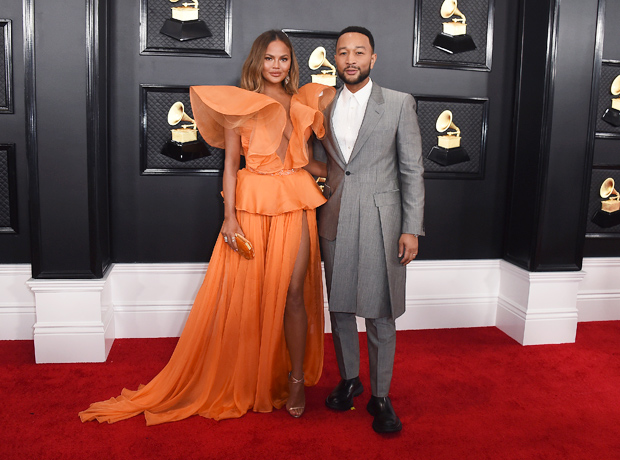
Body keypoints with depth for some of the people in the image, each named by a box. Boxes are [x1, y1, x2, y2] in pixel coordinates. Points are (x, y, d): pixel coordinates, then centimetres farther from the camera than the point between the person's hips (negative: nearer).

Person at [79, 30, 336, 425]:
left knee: (291, 293, -1)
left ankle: (296, 379, 14)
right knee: (246, 294, 2)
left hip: (295, 205, 2)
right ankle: (246, 381, 20)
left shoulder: (302, 104, 13)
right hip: (251, 204, -2)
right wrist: (229, 215, -8)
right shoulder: (239, 104, 3)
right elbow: (230, 164, -1)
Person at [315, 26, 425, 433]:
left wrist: (411, 229, -8)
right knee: (339, 305, 12)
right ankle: (349, 379, 30)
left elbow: (412, 169, -2)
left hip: (381, 222, -3)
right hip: (335, 221, 4)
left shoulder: (400, 104, 1)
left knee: (380, 312, 0)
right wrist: (315, 213, 9)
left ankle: (381, 396, 15)